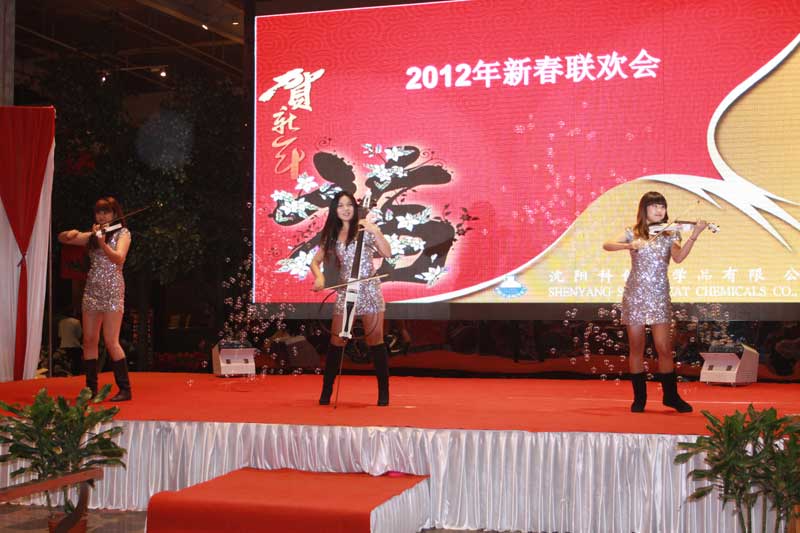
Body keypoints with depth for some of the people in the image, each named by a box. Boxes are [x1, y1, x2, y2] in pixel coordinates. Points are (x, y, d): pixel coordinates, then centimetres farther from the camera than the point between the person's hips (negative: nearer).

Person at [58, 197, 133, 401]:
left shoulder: (122, 233, -1)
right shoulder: (92, 235, 15)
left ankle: (125, 389, -4)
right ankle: (91, 388, 13)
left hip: (112, 290, -6)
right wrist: (71, 234, -6)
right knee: (89, 340, 4)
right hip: (92, 290, 6)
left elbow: (119, 257, -18)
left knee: (111, 342, -11)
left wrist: (102, 244, -33)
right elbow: (61, 238, 15)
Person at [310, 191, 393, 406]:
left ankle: (383, 392, 7)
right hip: (345, 292, 3)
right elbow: (315, 262, 13)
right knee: (336, 342, 1)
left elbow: (387, 253, -10)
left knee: (375, 342, -2)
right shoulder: (331, 236, 9)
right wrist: (319, 277, -7)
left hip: (369, 291, -3)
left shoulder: (364, 231, 0)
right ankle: (326, 391, 11)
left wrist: (375, 231, -22)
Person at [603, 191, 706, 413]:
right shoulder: (633, 233, 3)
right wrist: (629, 245, -26)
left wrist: (694, 235, -27)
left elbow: (678, 257, -15)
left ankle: (671, 396, 11)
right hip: (635, 295, 0)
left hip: (659, 297, 0)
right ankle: (639, 397, 17)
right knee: (636, 349, 5)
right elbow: (607, 245, -9)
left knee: (664, 348, -6)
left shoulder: (670, 234, 3)